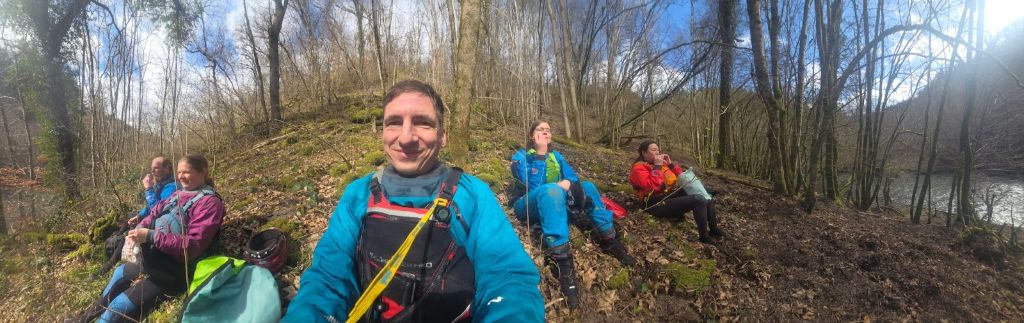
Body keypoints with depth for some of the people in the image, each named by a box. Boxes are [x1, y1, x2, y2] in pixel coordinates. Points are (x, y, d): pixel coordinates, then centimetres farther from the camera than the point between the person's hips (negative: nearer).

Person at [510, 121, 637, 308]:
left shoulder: (556, 156, 17)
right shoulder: (521, 157, -1)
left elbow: (573, 177, 4)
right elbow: (533, 186, -18)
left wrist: (567, 183, -20)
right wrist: (540, 154, -21)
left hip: (554, 202, 6)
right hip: (531, 206, -6)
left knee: (587, 186, -11)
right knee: (552, 190, -38)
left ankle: (609, 240, -11)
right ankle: (562, 262, -46)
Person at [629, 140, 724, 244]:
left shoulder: (660, 162, 15)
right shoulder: (638, 168, -9)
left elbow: (680, 176, 21)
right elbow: (653, 187, -25)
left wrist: (670, 164, 6)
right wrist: (657, 167, -17)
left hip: (671, 195, 9)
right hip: (658, 204, -9)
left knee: (706, 196, 5)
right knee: (699, 200, -23)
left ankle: (714, 229, 10)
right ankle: (704, 237, -15)